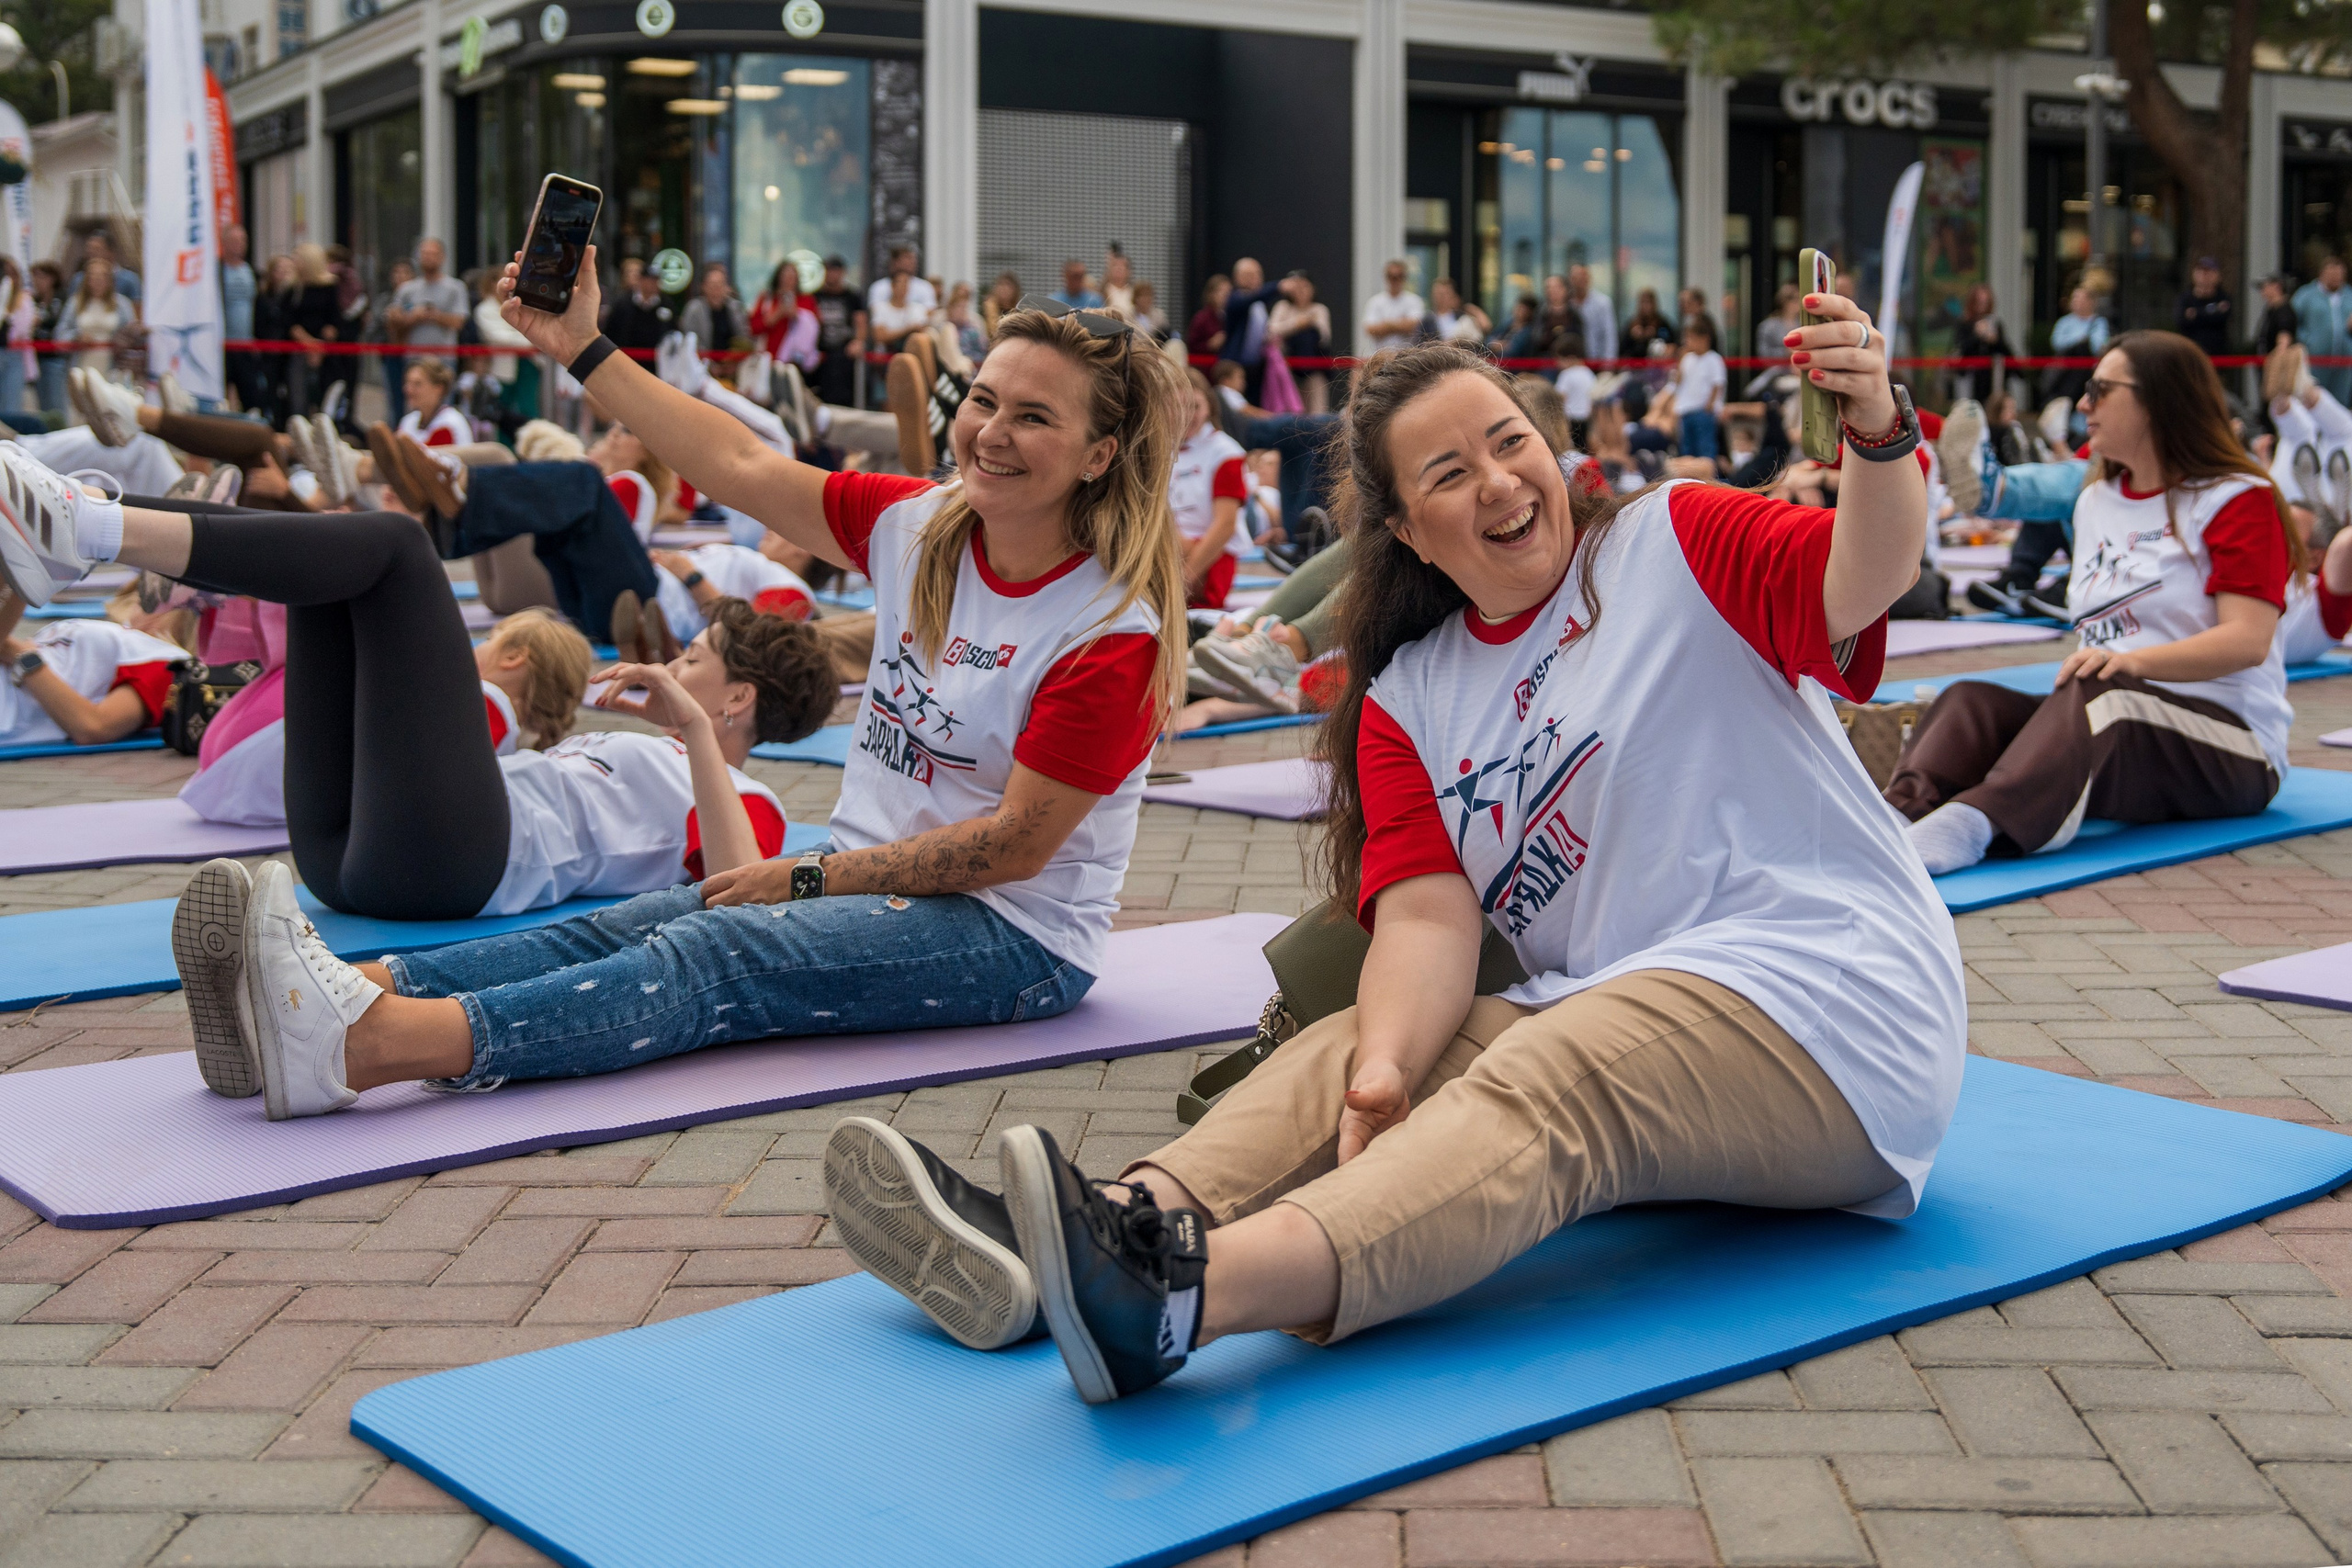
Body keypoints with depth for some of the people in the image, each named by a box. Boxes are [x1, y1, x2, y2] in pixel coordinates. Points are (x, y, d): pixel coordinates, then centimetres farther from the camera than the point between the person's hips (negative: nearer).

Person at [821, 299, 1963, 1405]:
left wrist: (1878, 431, -38)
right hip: (1597, 1018, 6)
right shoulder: (1407, 700, 10)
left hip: (1815, 1005, -6)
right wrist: (1386, 1066, -24)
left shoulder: (1678, 547, 1)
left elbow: (1861, 585, -17)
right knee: (1344, 1052, -14)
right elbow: (1428, 916, -3)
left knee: (1531, 1097, -31)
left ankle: (1188, 1296, -55)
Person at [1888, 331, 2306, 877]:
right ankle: (1899, 817, -49)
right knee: (1971, 702, -19)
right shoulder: (2095, 501, 19)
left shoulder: (2237, 499, -3)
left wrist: (2132, 661, -31)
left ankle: (1973, 823, -61)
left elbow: (2248, 640, -17)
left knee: (2099, 695, -37)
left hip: (2232, 753, -6)